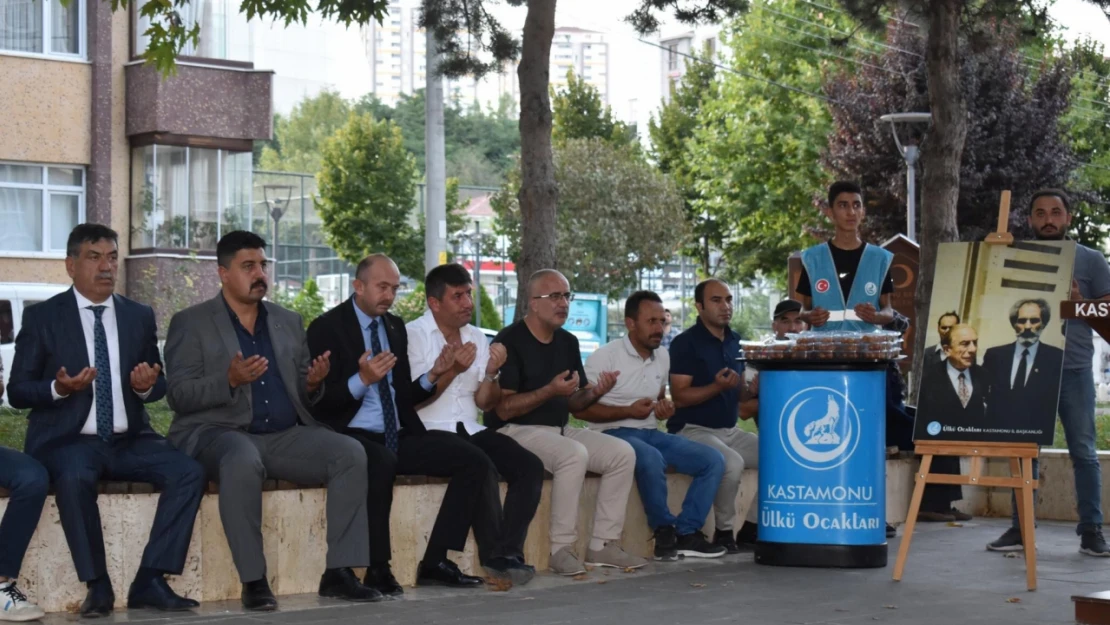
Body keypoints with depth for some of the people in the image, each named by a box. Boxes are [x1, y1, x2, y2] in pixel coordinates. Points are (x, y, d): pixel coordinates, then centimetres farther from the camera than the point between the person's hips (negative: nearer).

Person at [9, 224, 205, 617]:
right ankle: (98, 586, -23)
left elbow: (160, 385, 17)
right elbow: (17, 391, -1)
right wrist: (59, 388, -22)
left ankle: (149, 581, -19)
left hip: (128, 441, 4)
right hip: (68, 440, -4)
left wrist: (146, 386, -8)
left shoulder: (139, 316, 12)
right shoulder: (42, 318, 1)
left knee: (189, 472, -22)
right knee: (74, 478, -37)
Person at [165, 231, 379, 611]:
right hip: (220, 433, -5)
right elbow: (178, 395, -6)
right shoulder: (191, 324, 4)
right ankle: (253, 581, -32)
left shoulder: (288, 322, 20)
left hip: (285, 436, 5)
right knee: (243, 461, -39)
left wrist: (313, 383, -5)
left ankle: (339, 573, -20)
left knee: (350, 453, -20)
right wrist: (230, 380, -23)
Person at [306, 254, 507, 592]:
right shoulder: (327, 328, -4)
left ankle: (435, 562, -9)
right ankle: (378, 568, -27)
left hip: (398, 437, 7)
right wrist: (362, 379, -25)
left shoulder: (396, 327, 16)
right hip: (353, 436, -7)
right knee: (381, 461, -41)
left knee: (474, 460, -11)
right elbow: (319, 401, -11)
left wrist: (433, 375, 0)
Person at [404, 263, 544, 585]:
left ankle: (509, 552, -19)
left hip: (470, 431, 6)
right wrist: (452, 370, -19)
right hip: (430, 433, -6)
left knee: (530, 466, -17)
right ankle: (494, 554, -21)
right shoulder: (413, 336, -4)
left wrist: (492, 374, -6)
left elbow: (484, 402, 14)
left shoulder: (477, 338, 14)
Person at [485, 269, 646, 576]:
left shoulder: (568, 343, 13)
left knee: (622, 453, -9)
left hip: (560, 430, 8)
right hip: (516, 432, -8)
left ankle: (602, 544, -7)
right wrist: (549, 391, -25)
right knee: (574, 454, -33)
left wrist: (594, 392, -5)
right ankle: (561, 549, -25)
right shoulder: (510, 341, -11)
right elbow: (503, 409, -16)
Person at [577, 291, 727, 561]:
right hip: (614, 434, -7)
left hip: (651, 433, 7)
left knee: (713, 460, -10)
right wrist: (628, 411, -18)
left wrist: (665, 408, 5)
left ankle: (686, 533, -12)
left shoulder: (663, 357, 13)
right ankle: (664, 529, -20)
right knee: (651, 459, -39)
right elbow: (580, 408, -12)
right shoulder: (605, 357, -9)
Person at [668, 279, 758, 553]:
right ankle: (723, 532, -13)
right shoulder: (686, 343, -8)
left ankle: (751, 529, 1)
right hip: (693, 430, -7)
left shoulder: (736, 342, 13)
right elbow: (680, 397, -14)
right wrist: (717, 387, -28)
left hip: (729, 430, 7)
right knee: (732, 463, -33)